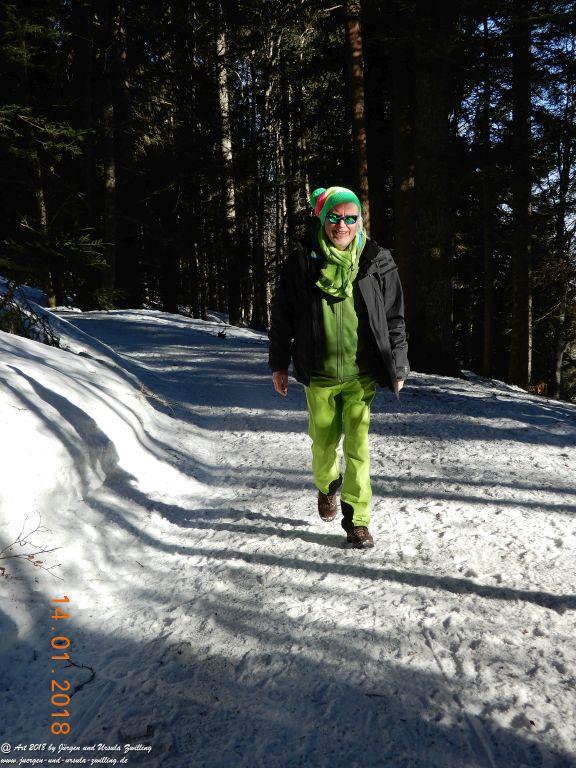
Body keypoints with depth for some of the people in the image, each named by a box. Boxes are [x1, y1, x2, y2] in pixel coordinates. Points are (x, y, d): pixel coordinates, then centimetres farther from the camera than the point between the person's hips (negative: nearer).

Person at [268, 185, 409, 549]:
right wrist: (279, 364, 8)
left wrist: (398, 367, 6)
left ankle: (357, 519, 10)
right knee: (324, 443, 12)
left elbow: (395, 318, 6)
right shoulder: (302, 262, -2)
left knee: (358, 445, -3)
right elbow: (282, 316, 6)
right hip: (319, 373, 1)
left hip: (362, 373, 0)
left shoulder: (378, 262, 0)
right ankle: (327, 487, 44)